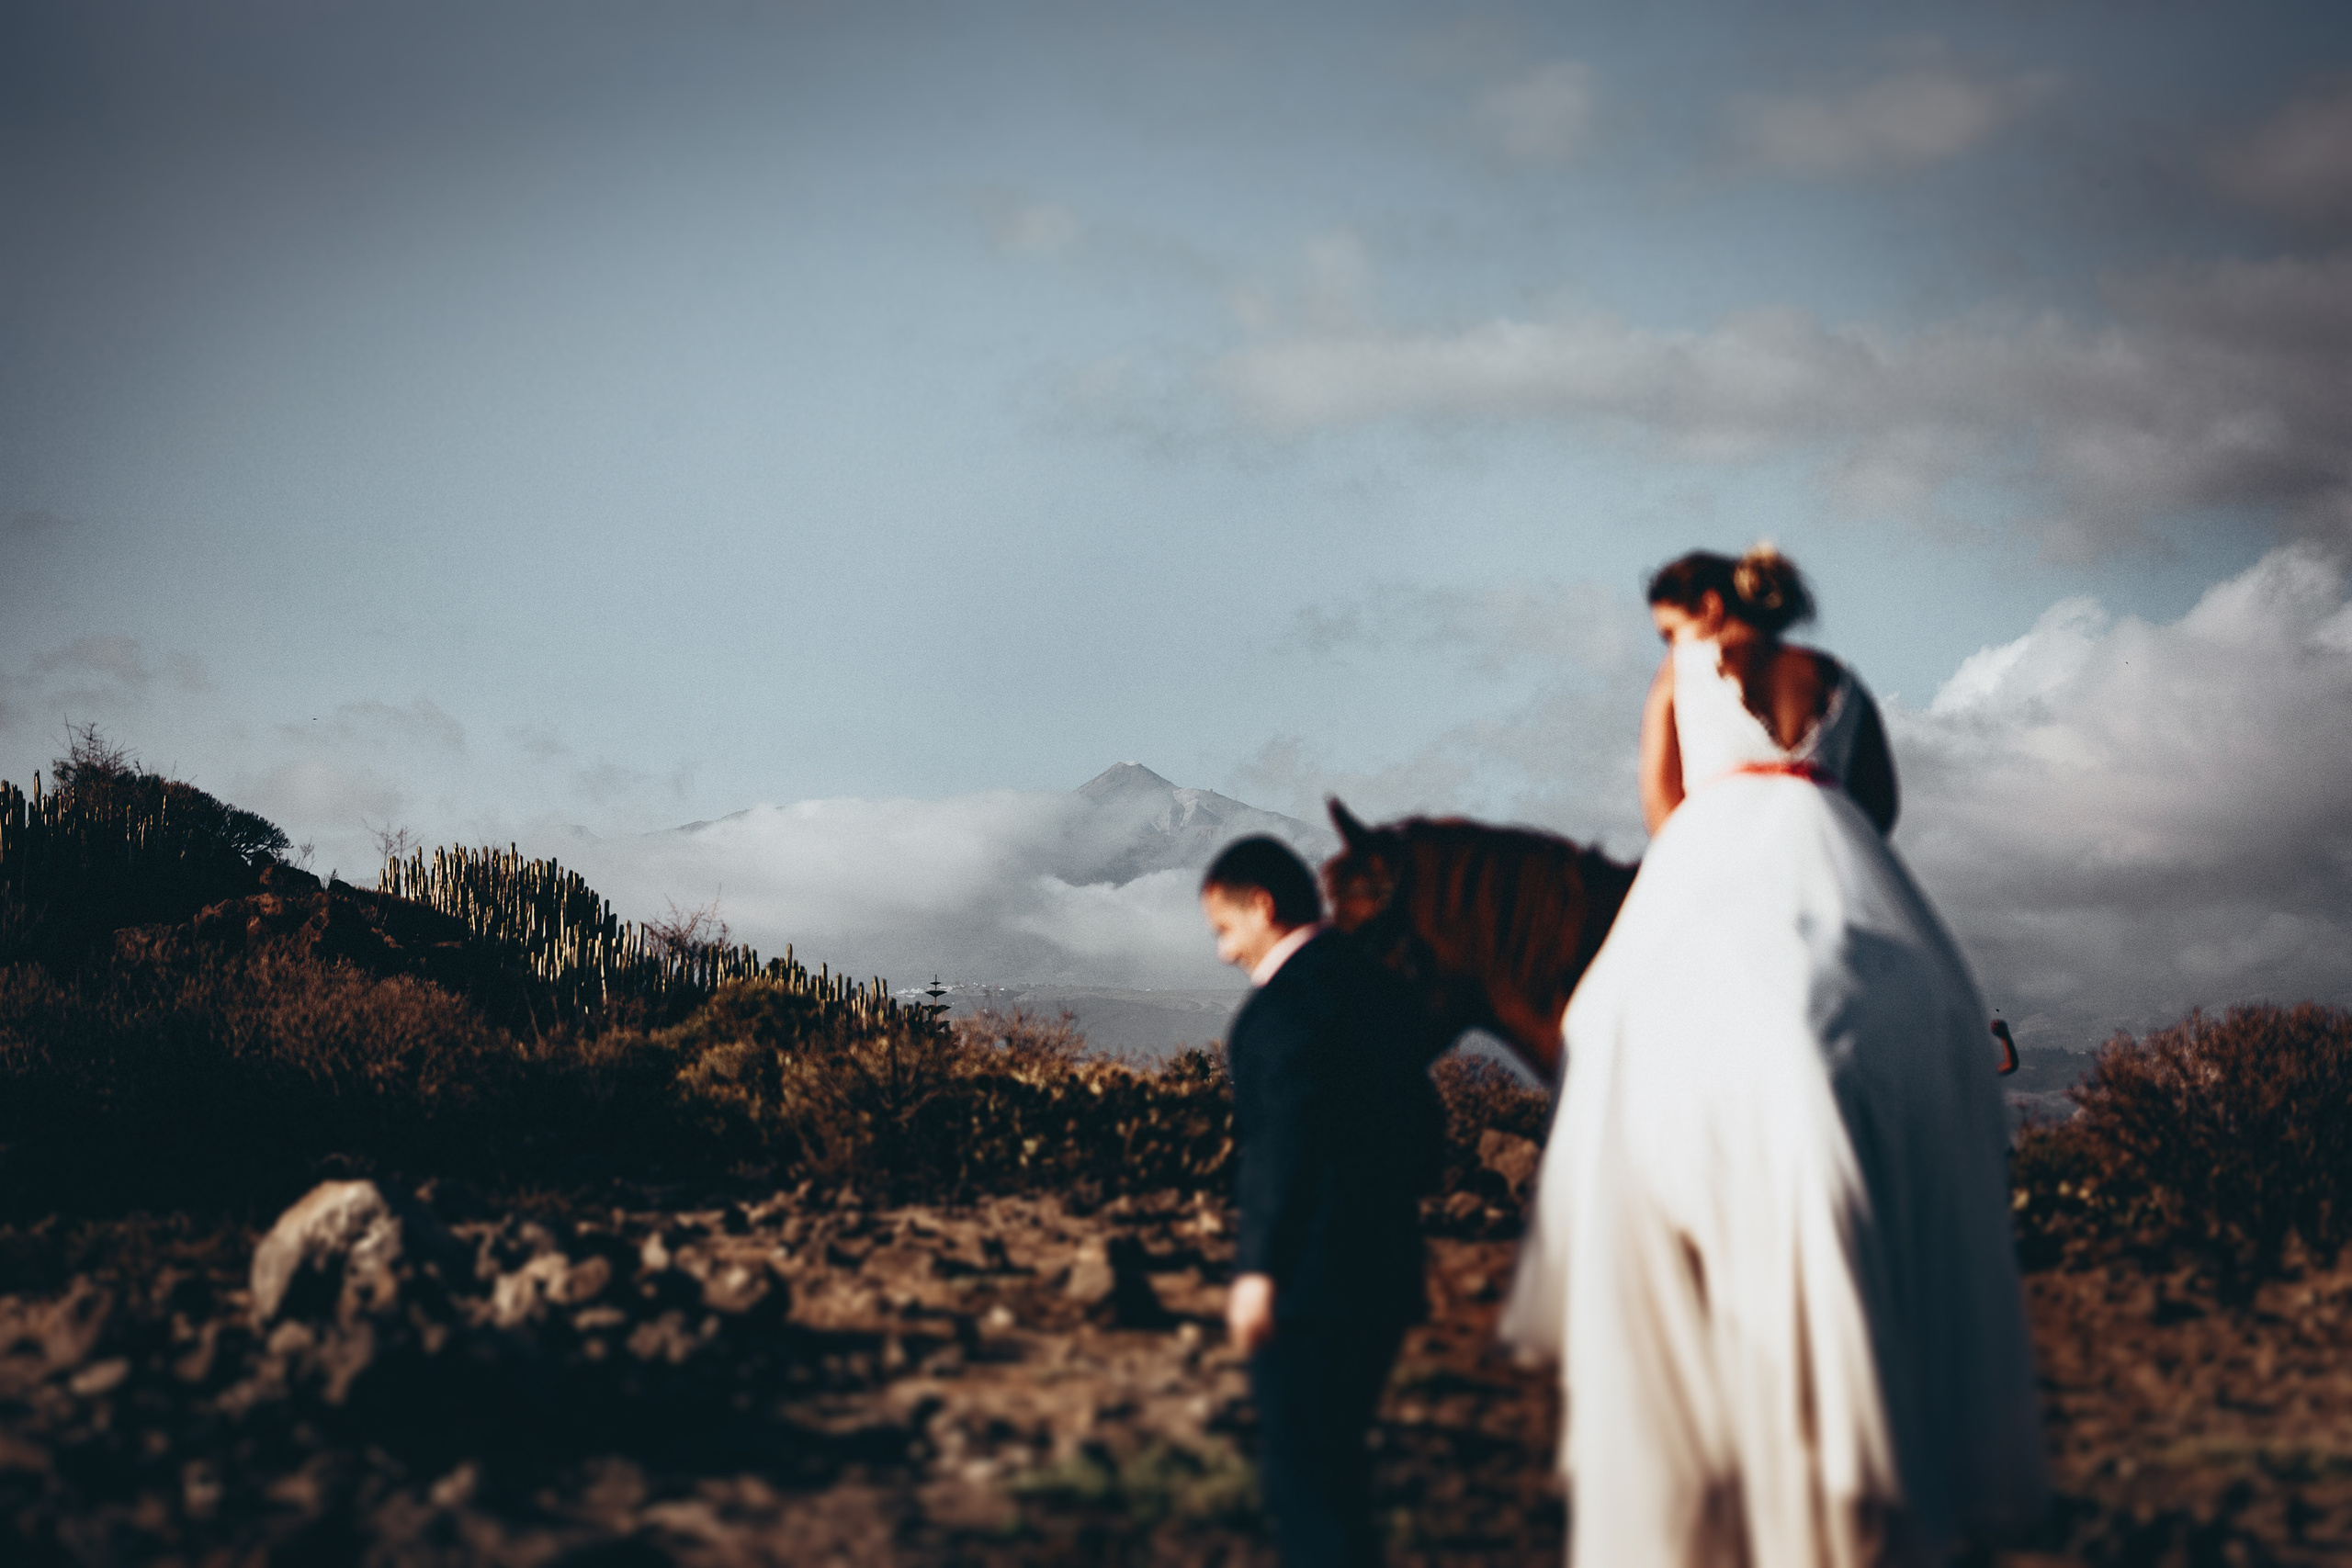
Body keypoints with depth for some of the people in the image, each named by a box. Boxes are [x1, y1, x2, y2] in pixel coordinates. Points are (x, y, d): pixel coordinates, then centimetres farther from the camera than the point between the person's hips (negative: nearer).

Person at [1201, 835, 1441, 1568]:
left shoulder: (1284, 1004, -16)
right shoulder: (1377, 986, 12)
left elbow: (1288, 1143, -23)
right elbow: (1421, 1123, 17)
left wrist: (1258, 1268, -21)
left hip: (1308, 1284, -9)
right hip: (1383, 1274, 9)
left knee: (1301, 1473, -3)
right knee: (1334, 1465, 20)